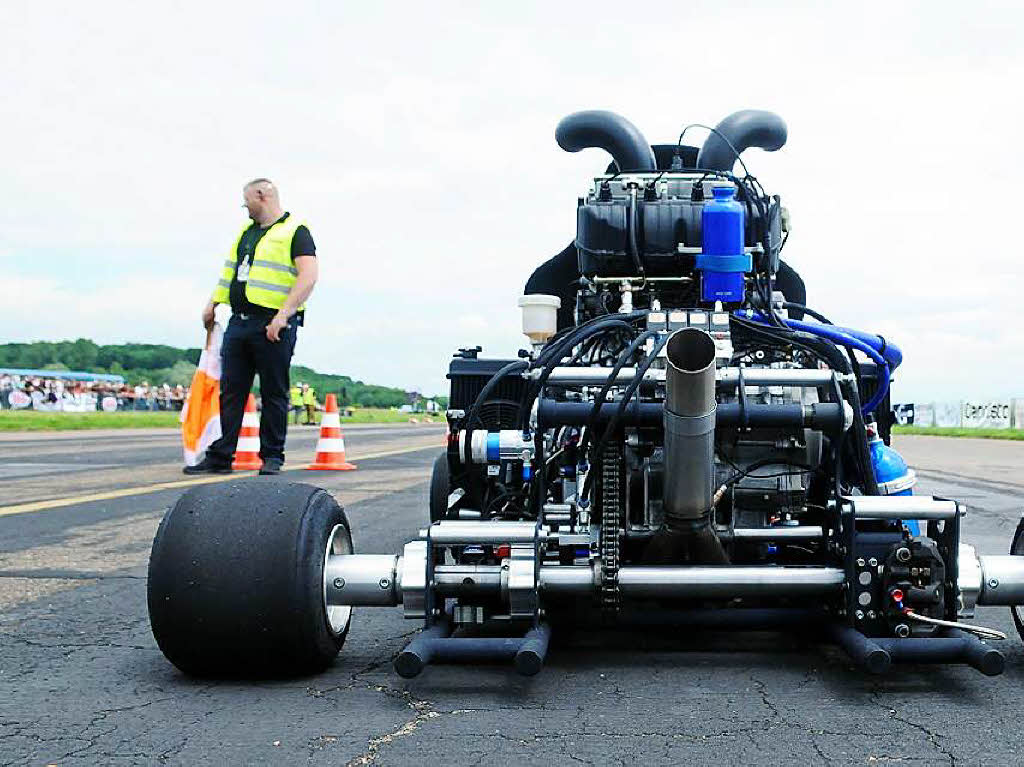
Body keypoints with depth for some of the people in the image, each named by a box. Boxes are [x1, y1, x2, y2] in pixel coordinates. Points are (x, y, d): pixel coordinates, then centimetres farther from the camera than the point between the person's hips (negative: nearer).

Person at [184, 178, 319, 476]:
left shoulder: (295, 231, -4)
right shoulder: (247, 231, 21)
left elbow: (308, 276, -16)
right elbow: (230, 270, 30)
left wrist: (283, 315, -23)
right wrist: (213, 303, 20)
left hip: (273, 325, -7)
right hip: (239, 322, 7)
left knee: (274, 394, 1)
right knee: (230, 392, 5)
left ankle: (272, 457, 9)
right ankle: (219, 457, 7)